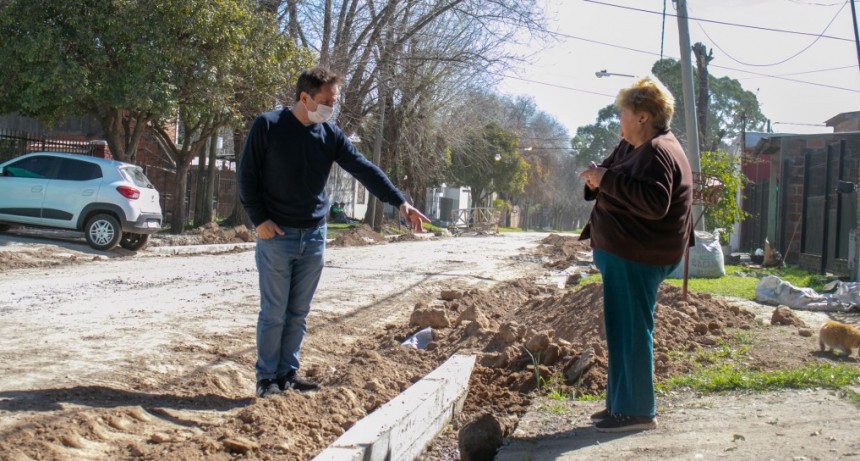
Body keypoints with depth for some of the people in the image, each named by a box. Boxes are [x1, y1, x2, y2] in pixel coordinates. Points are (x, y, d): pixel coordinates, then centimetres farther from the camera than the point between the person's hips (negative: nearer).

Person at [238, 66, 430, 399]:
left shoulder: (331, 135, 4)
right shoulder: (268, 126, -8)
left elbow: (365, 170, -2)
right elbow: (247, 175, -4)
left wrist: (400, 202, -12)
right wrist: (259, 220, -12)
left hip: (314, 235, 4)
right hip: (276, 235, -4)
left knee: (299, 312, 10)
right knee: (274, 312, 0)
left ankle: (287, 373, 21)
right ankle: (267, 378, 13)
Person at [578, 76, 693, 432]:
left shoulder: (658, 152, -18)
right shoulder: (631, 147, 15)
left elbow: (654, 203, -30)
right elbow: (617, 183, 24)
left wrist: (607, 180, -27)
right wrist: (598, 179, 0)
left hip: (637, 258, -11)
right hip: (623, 253, 11)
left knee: (630, 332, -5)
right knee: (622, 330, 16)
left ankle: (637, 411, 3)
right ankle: (621, 403, 26)